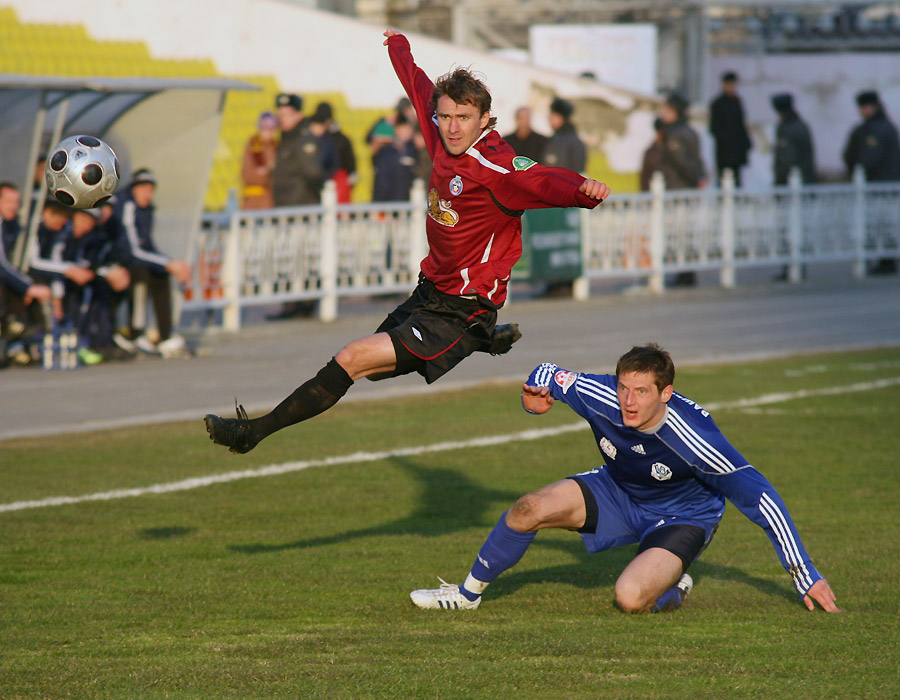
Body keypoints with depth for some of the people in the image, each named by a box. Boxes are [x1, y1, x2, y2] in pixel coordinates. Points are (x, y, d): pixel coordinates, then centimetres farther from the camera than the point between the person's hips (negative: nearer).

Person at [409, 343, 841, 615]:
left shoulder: (692, 437, -37)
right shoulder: (602, 398, -27)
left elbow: (758, 496, -28)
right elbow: (549, 374, -2)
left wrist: (805, 576, -25)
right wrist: (538, 389, -25)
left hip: (682, 518, -4)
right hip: (618, 493, 4)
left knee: (631, 599, -30)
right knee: (529, 510, -14)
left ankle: (671, 589, 7)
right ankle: (468, 594, 10)